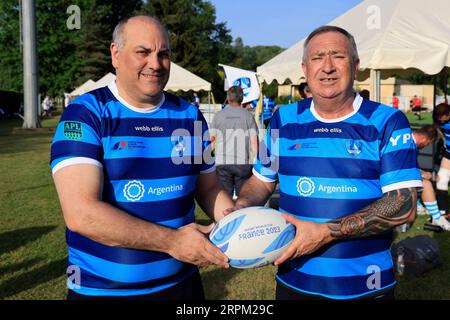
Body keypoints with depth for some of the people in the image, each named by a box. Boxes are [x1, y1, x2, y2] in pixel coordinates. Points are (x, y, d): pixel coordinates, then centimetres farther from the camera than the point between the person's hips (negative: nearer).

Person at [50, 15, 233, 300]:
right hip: (100, 288, -4)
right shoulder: (84, 114, -12)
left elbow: (209, 188, 10)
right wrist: (171, 241, -22)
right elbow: (80, 213, -21)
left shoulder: (190, 115, 3)